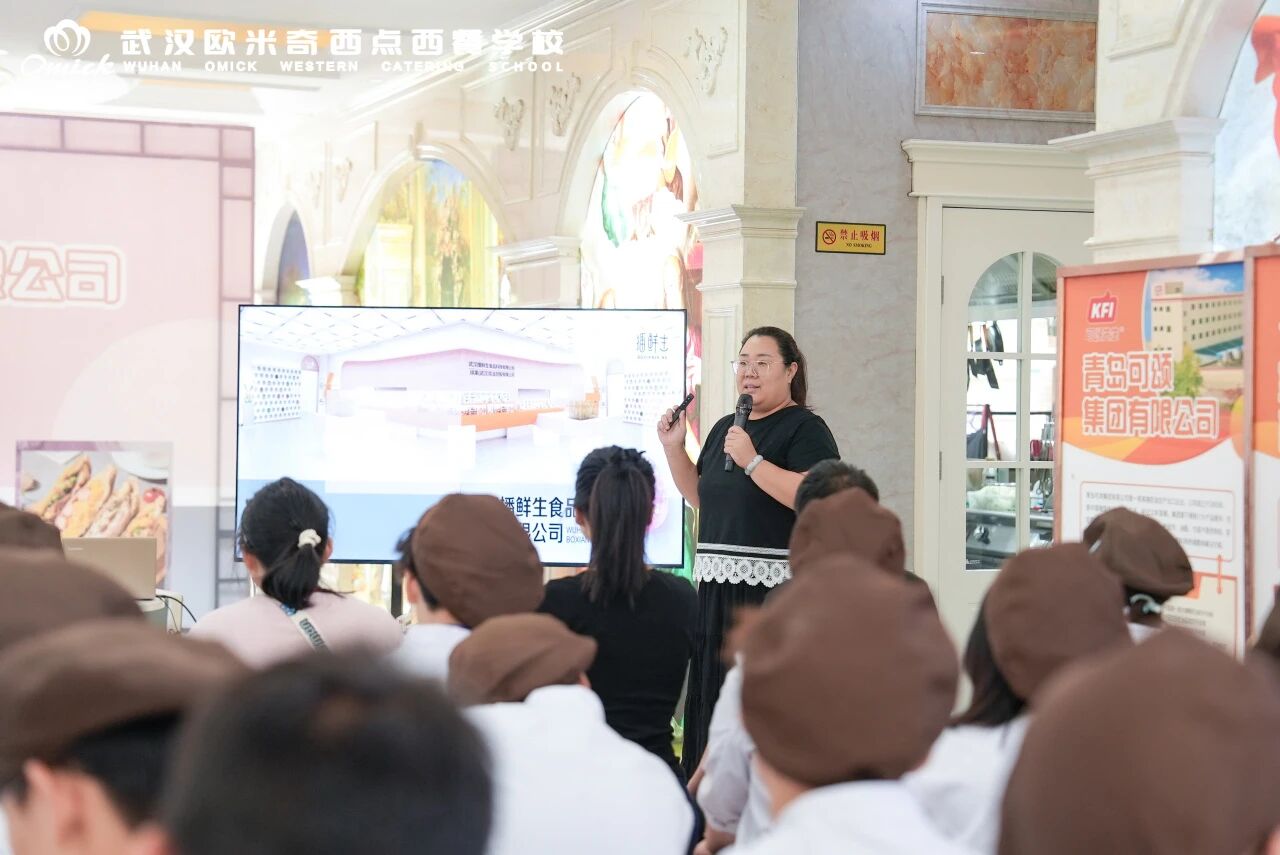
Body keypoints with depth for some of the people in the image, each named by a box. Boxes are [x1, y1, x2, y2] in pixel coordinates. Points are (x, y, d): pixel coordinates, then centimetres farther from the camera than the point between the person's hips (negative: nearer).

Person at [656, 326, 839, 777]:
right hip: (719, 587, 8)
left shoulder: (805, 428, -7)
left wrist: (752, 461, -21)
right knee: (716, 695, 11)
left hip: (775, 588, -8)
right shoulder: (724, 428, 18)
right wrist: (674, 448, 12)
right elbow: (702, 497, 25)